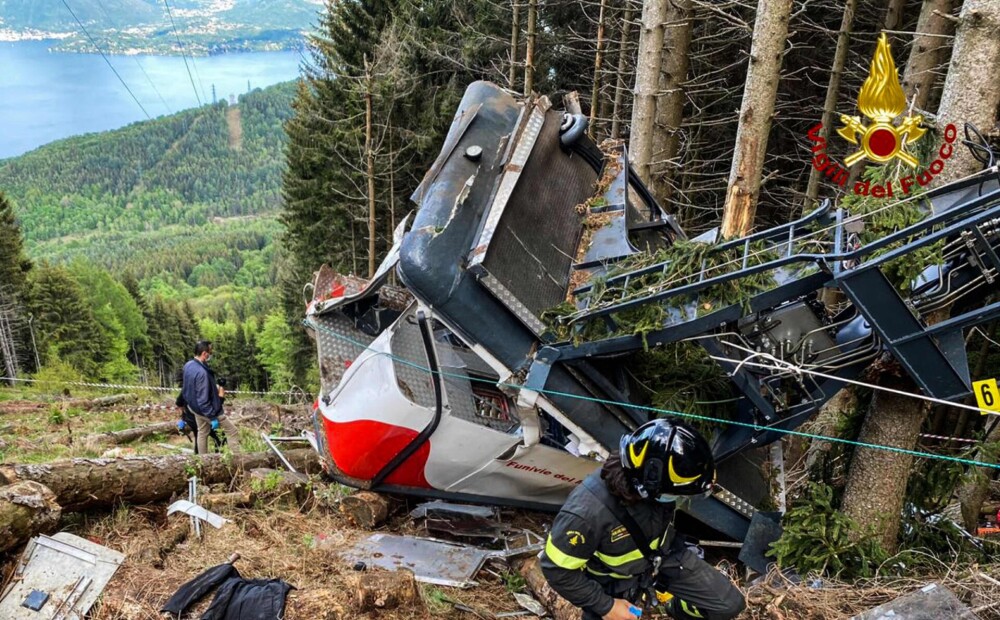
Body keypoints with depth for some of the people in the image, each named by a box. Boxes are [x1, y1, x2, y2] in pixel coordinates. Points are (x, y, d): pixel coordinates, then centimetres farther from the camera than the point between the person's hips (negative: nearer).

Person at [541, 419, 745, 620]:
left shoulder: (650, 487, -24)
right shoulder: (587, 512, -39)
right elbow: (558, 569, -25)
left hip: (663, 558, 4)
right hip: (615, 582, -3)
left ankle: (670, 603, 25)